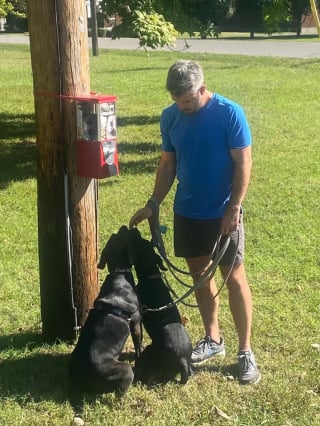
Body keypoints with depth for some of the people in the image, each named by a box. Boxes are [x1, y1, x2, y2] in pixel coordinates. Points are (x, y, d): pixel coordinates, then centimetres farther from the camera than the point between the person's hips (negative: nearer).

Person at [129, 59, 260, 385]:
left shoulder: (229, 113, -16)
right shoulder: (169, 117, -1)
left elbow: (243, 163, -14)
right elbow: (167, 164, 6)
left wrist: (234, 208, -18)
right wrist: (152, 205, 0)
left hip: (223, 212, -5)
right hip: (186, 212, 5)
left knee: (234, 278, 1)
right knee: (200, 274, 14)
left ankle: (245, 352, 11)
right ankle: (213, 340, 30)